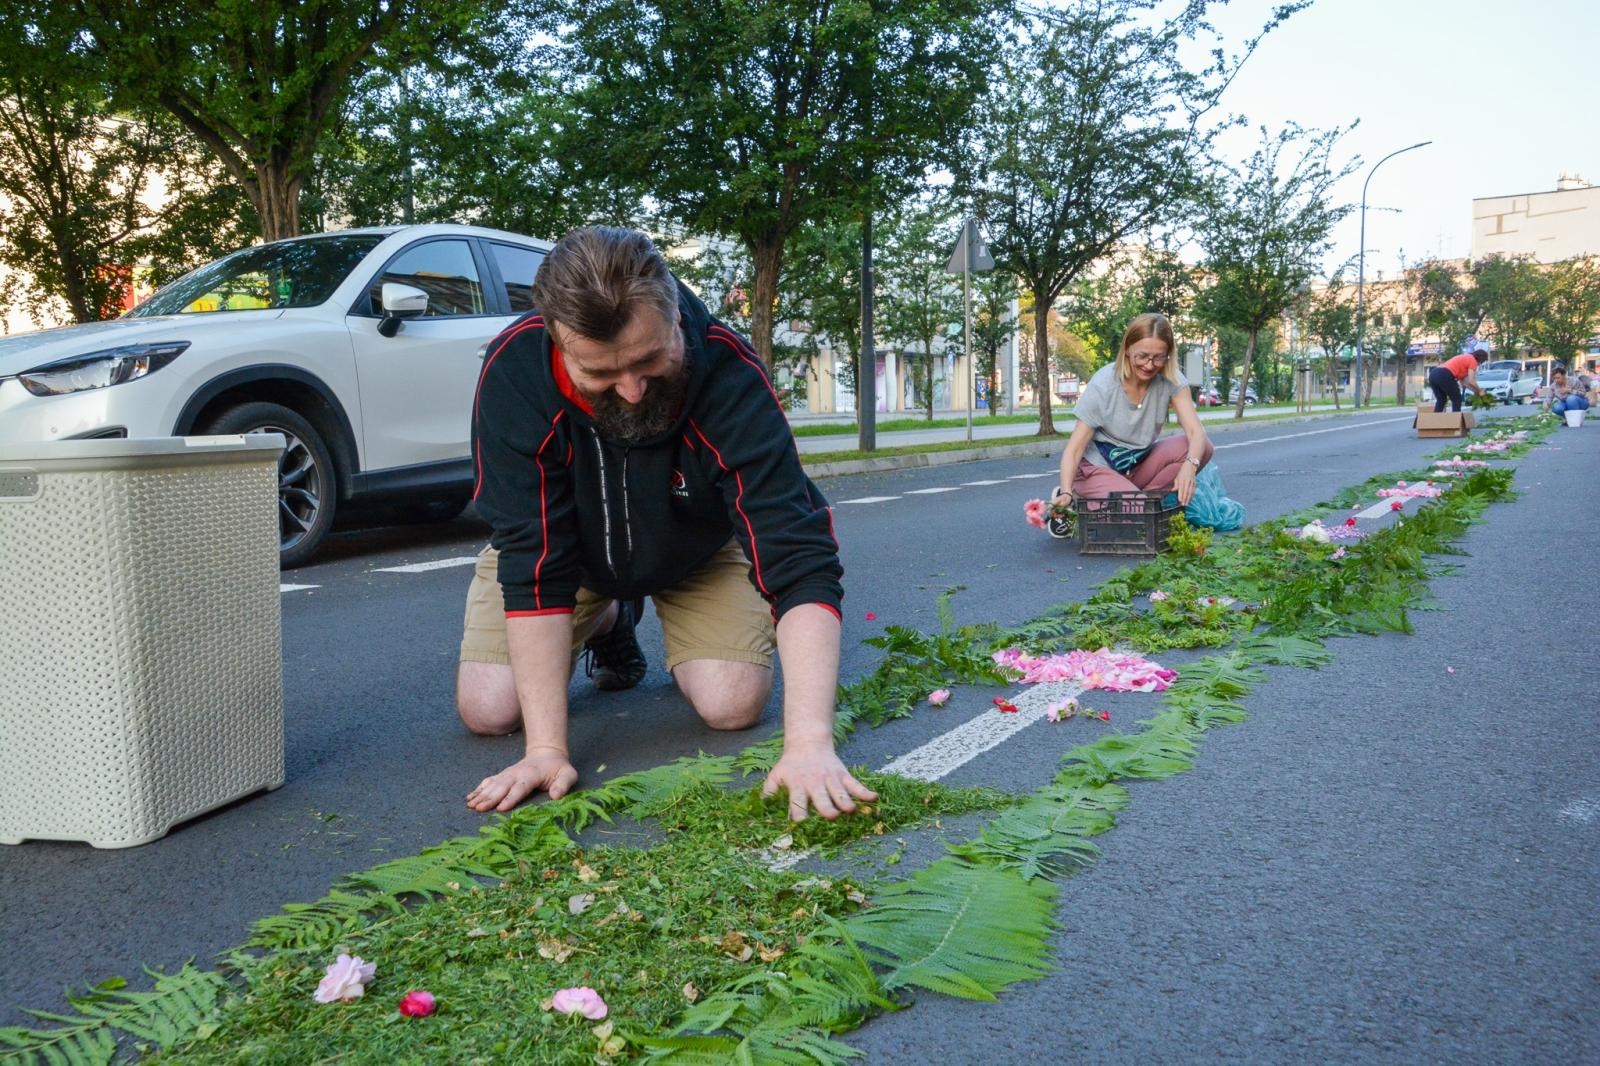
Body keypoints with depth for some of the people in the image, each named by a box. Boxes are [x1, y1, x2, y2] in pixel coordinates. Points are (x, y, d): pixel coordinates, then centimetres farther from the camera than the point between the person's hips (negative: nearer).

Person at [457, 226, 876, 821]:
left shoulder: (729, 374, -38)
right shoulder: (514, 372, -36)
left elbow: (799, 559, -43)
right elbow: (532, 563, -35)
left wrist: (809, 741, -53)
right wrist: (545, 748, -39)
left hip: (697, 548, 0)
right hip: (570, 545, 1)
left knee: (734, 705, -18)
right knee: (488, 710, -9)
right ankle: (608, 623, 20)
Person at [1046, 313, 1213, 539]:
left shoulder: (1171, 381, -13)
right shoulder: (1103, 384, -21)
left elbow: (1196, 432, -22)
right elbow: (1075, 447, -22)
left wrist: (1189, 465, -45)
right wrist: (1067, 492, -39)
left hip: (1139, 465, 4)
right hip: (1097, 468, -4)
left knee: (1203, 448, -19)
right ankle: (1074, 504, -4)